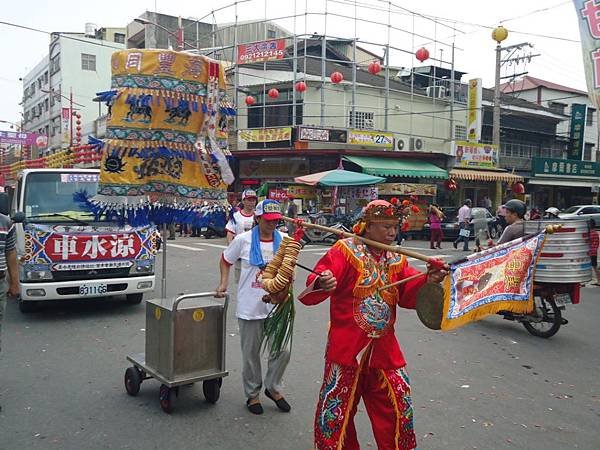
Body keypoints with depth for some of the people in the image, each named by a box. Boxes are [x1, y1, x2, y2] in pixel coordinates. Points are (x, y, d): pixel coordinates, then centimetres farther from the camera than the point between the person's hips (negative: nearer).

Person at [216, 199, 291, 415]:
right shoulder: (243, 240, -7)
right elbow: (225, 260, 9)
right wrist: (223, 284, 2)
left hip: (277, 305, 2)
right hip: (250, 306, -2)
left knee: (282, 350, 2)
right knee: (251, 353, 11)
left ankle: (273, 388, 28)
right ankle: (252, 394, 32)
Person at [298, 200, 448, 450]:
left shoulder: (396, 259, 9)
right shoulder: (345, 250, -9)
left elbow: (408, 294, -3)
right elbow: (317, 282, -20)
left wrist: (428, 281, -21)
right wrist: (322, 283, -43)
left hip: (384, 349, 5)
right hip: (346, 346, -5)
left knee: (397, 406, 16)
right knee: (337, 409, 6)